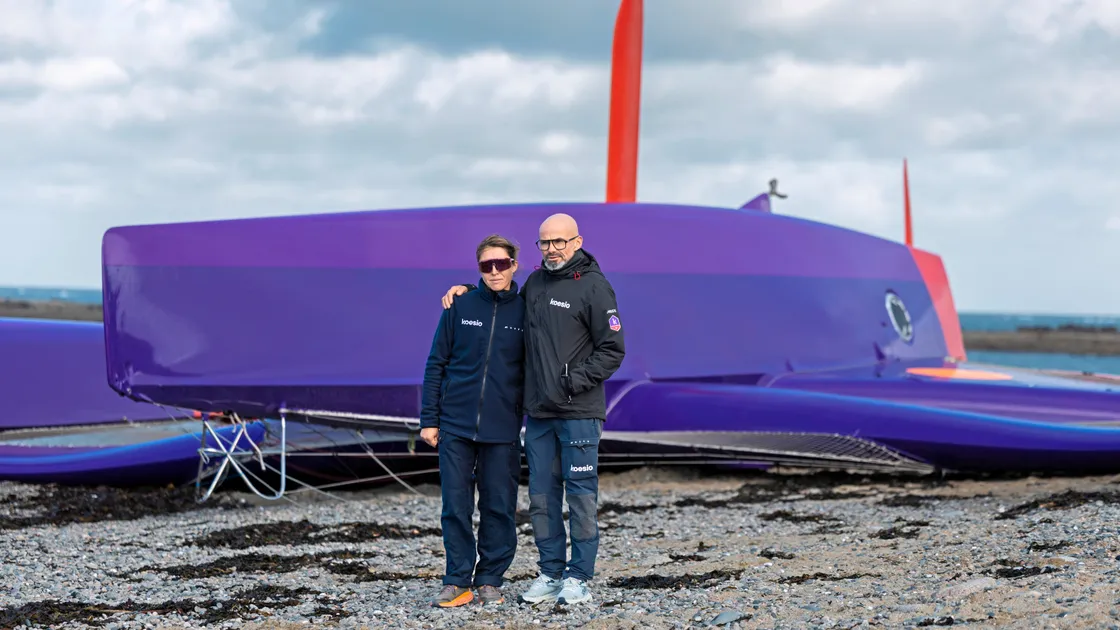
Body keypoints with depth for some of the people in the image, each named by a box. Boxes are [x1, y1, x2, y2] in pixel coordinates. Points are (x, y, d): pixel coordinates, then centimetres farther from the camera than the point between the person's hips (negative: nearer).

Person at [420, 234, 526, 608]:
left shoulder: (526, 311, 2)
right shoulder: (460, 307, 2)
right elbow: (436, 364, 5)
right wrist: (429, 419, 1)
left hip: (503, 430, 0)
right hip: (455, 425, 0)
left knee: (499, 507, 4)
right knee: (455, 506, 2)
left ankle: (490, 580, 16)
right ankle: (458, 581, 10)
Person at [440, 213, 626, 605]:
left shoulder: (594, 286, -7)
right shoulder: (535, 283, 13)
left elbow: (613, 349, -8)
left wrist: (574, 381, -15)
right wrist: (468, 291, 16)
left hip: (579, 412, -6)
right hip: (538, 412, 6)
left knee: (581, 496, -2)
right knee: (542, 497, 8)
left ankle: (579, 578, 5)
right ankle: (551, 574, 17)